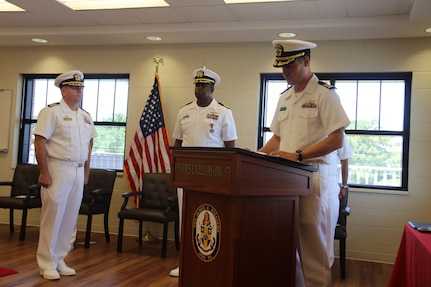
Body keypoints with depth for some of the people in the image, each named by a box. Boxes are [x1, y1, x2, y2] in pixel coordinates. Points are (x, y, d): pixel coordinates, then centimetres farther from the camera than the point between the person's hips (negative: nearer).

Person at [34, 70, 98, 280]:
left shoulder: (86, 116, 13)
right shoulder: (52, 111, -8)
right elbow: (39, 143, -13)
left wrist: (86, 172, 14)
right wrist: (44, 173, -17)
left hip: (78, 172, 7)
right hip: (57, 169, -6)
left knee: (69, 219, 10)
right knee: (52, 217, -1)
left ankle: (59, 260, 22)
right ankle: (47, 264, 11)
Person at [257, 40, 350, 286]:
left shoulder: (324, 94, -7)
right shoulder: (284, 98, 15)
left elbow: (337, 140, -14)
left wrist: (297, 155, -20)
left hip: (315, 179, -6)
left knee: (313, 245, -1)